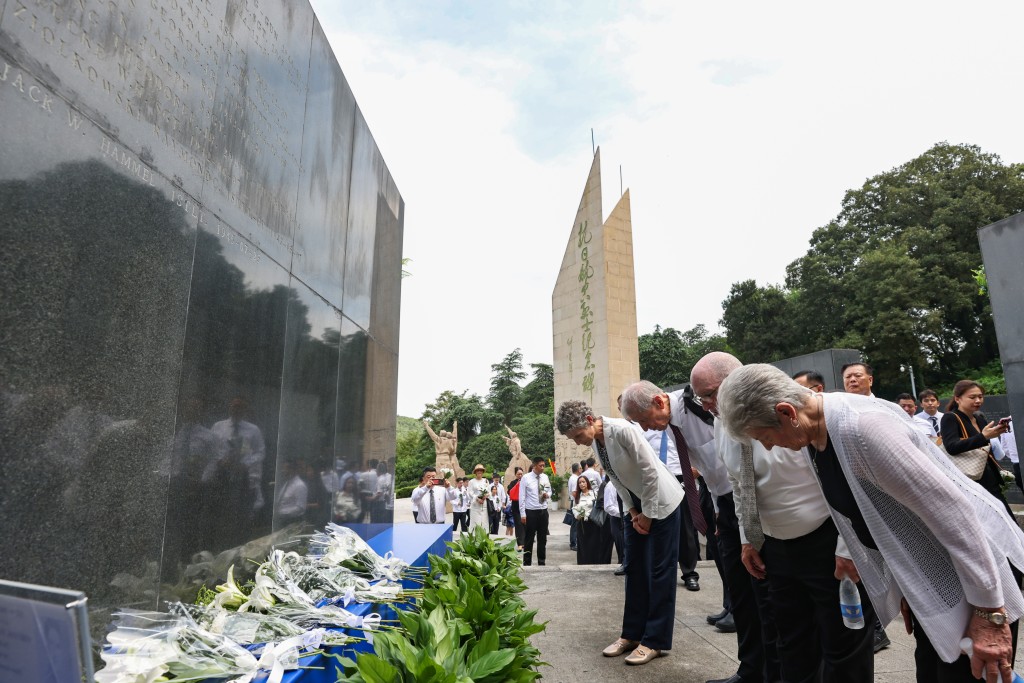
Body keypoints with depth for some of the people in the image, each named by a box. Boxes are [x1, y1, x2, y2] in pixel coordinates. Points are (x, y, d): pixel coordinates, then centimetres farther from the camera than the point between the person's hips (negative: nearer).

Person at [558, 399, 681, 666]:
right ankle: (632, 633, 23)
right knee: (635, 569, 12)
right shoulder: (595, 442, -3)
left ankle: (655, 641, 9)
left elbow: (651, 471, -25)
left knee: (659, 571, -1)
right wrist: (633, 512, 1)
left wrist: (647, 514, -16)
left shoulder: (623, 430, -28)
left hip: (661, 502, -8)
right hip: (637, 506, 8)